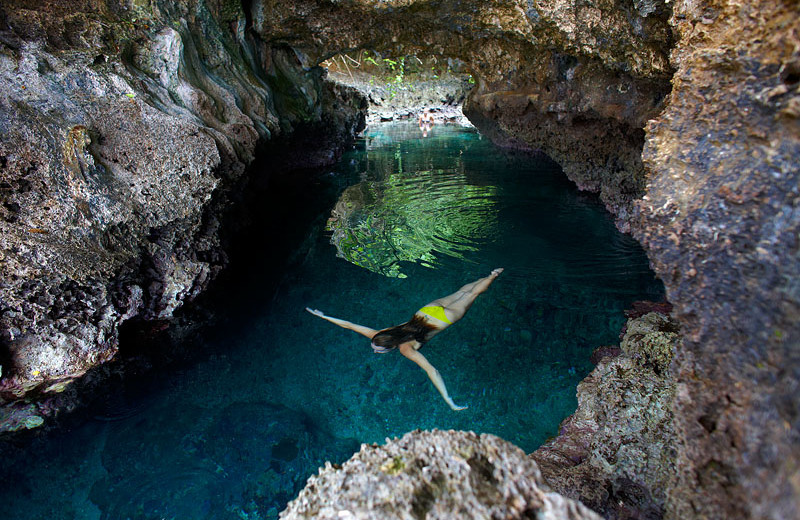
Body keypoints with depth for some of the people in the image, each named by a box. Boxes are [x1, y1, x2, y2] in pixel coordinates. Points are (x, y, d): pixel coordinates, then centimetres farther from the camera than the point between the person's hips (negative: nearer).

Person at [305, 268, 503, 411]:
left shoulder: (407, 350, -37)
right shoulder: (378, 335, -21)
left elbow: (432, 371, -48)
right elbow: (349, 324, -18)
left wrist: (448, 401, -53)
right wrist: (324, 316, -17)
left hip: (445, 317, -5)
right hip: (428, 310, 5)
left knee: (470, 295, 18)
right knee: (460, 292, 26)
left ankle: (493, 275, 39)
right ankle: (489, 275, 45)